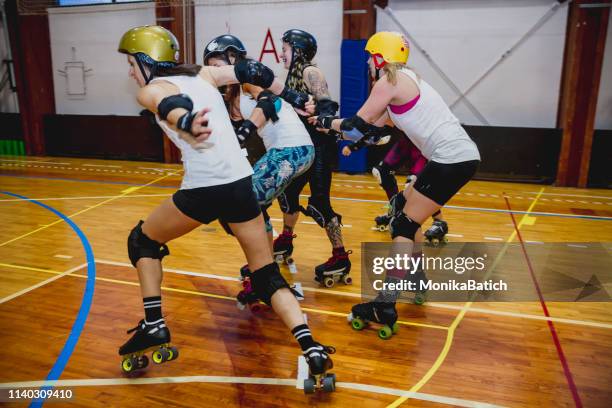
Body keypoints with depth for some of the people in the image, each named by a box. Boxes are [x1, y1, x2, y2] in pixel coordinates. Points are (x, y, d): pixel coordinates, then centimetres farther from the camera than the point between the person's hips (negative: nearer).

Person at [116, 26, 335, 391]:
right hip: (242, 183, 5)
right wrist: (295, 98, 24)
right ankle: (311, 348, -2)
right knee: (268, 276, 14)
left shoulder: (151, 90, 4)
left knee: (142, 241, 23)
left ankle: (153, 327, 18)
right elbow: (252, 71, 15)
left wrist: (185, 125, -42)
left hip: (204, 189, -5)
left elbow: (172, 105, -19)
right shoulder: (203, 74, 20)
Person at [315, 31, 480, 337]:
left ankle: (385, 307, -6)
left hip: (451, 160, -10)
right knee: (404, 209, 20)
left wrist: (326, 122, 11)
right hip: (461, 156, 10)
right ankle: (416, 279, 31)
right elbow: (376, 126, 22)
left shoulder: (388, 83, -8)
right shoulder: (405, 79, 20)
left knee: (404, 225, -6)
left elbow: (358, 124, -4)